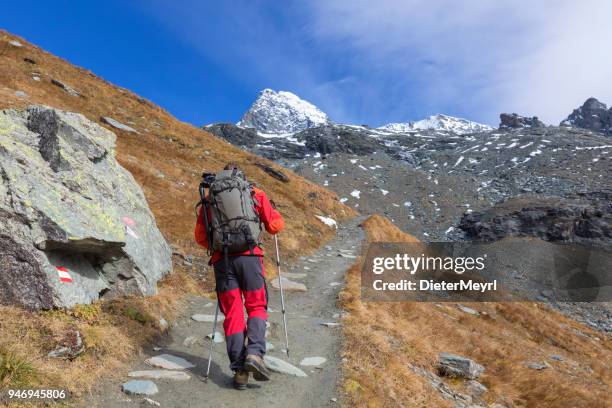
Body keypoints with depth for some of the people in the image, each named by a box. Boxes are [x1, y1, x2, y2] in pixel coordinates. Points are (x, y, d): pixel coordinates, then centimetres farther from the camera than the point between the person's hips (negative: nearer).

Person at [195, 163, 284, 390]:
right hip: (249, 256, -2)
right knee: (256, 307, 11)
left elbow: (201, 237, 18)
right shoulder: (255, 194, 11)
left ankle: (239, 370, 5)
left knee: (232, 314, 8)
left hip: (222, 260, 2)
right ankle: (255, 354, -11)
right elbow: (276, 226, 10)